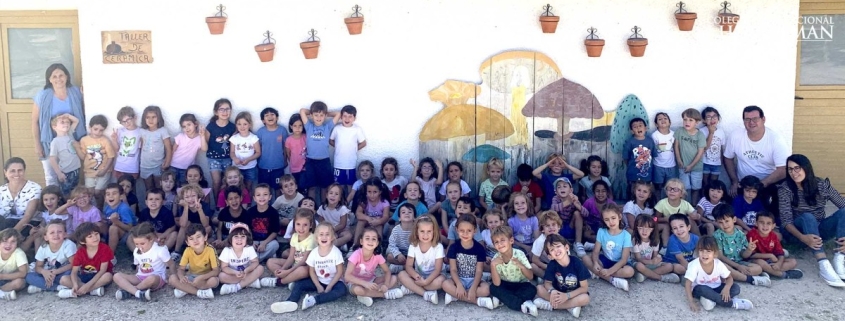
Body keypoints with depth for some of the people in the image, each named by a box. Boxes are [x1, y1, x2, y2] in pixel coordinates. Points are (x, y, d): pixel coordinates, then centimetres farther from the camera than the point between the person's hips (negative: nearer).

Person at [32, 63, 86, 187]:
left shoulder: (76, 92, -3)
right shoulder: (42, 96, -7)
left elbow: (83, 115, 7)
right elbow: (35, 121, -4)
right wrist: (37, 144, -5)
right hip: (50, 142, -1)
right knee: (51, 177, 7)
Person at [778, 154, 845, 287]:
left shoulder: (822, 185, -7)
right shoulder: (785, 189, -14)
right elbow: (786, 221, -20)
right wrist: (803, 238, -40)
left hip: (819, 230, 3)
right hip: (797, 231, -3)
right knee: (807, 217, -35)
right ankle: (824, 265, -49)